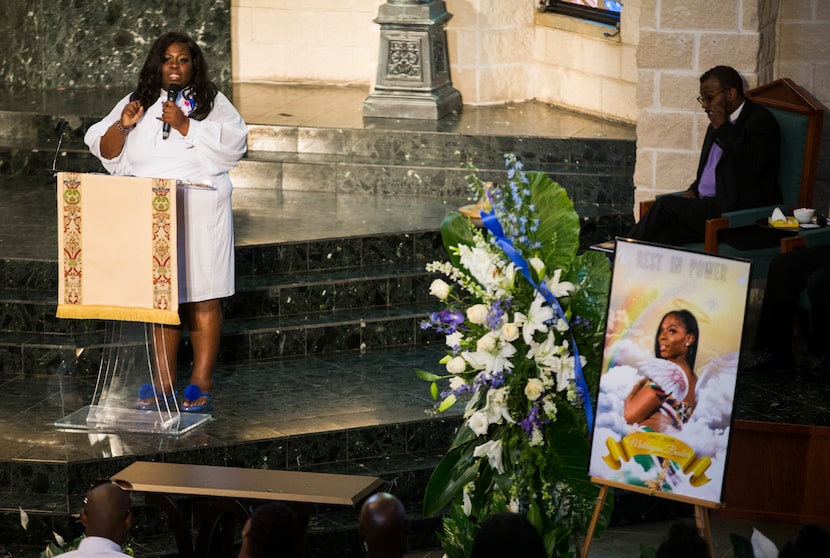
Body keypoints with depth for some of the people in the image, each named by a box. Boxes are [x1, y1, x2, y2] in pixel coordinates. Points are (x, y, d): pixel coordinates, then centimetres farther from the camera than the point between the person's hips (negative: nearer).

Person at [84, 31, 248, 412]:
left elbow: (231, 145, -9)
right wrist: (122, 125, -9)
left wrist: (186, 126, -15)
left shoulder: (212, 103, 5)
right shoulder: (137, 102, 13)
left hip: (199, 212, -3)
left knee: (202, 298, -3)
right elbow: (106, 152, 11)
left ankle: (201, 381, 3)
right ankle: (163, 379, 10)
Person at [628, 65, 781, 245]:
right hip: (708, 205, 8)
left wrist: (723, 128, -14)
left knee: (665, 204, -20)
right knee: (663, 234, -21)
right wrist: (692, 191, 8)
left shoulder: (761, 120, -5)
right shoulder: (716, 126, 22)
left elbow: (754, 163, -23)